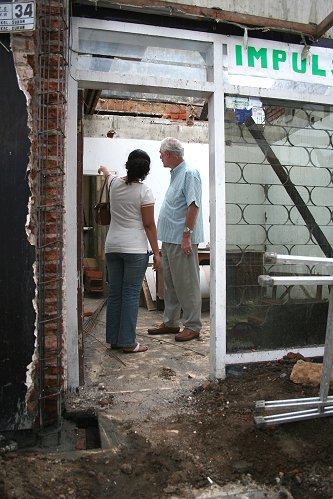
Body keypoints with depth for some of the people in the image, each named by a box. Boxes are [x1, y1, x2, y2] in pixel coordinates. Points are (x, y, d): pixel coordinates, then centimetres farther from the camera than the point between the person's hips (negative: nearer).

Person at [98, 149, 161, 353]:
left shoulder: (115, 183, 6)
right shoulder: (144, 191, -8)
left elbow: (107, 173, 33)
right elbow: (149, 225, -9)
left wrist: (103, 168, 57)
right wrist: (156, 253, -4)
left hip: (112, 247, 5)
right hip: (135, 249, -5)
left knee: (115, 293, 10)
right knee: (131, 294, -2)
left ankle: (114, 339, 18)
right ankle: (128, 342, 3)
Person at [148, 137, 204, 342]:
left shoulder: (189, 173, -11)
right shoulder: (175, 174, 18)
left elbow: (193, 206, -19)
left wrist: (187, 236, -23)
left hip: (182, 240, -10)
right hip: (169, 240, 10)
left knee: (187, 284, -2)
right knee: (170, 284, 15)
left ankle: (193, 326, 7)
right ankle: (171, 322, 26)